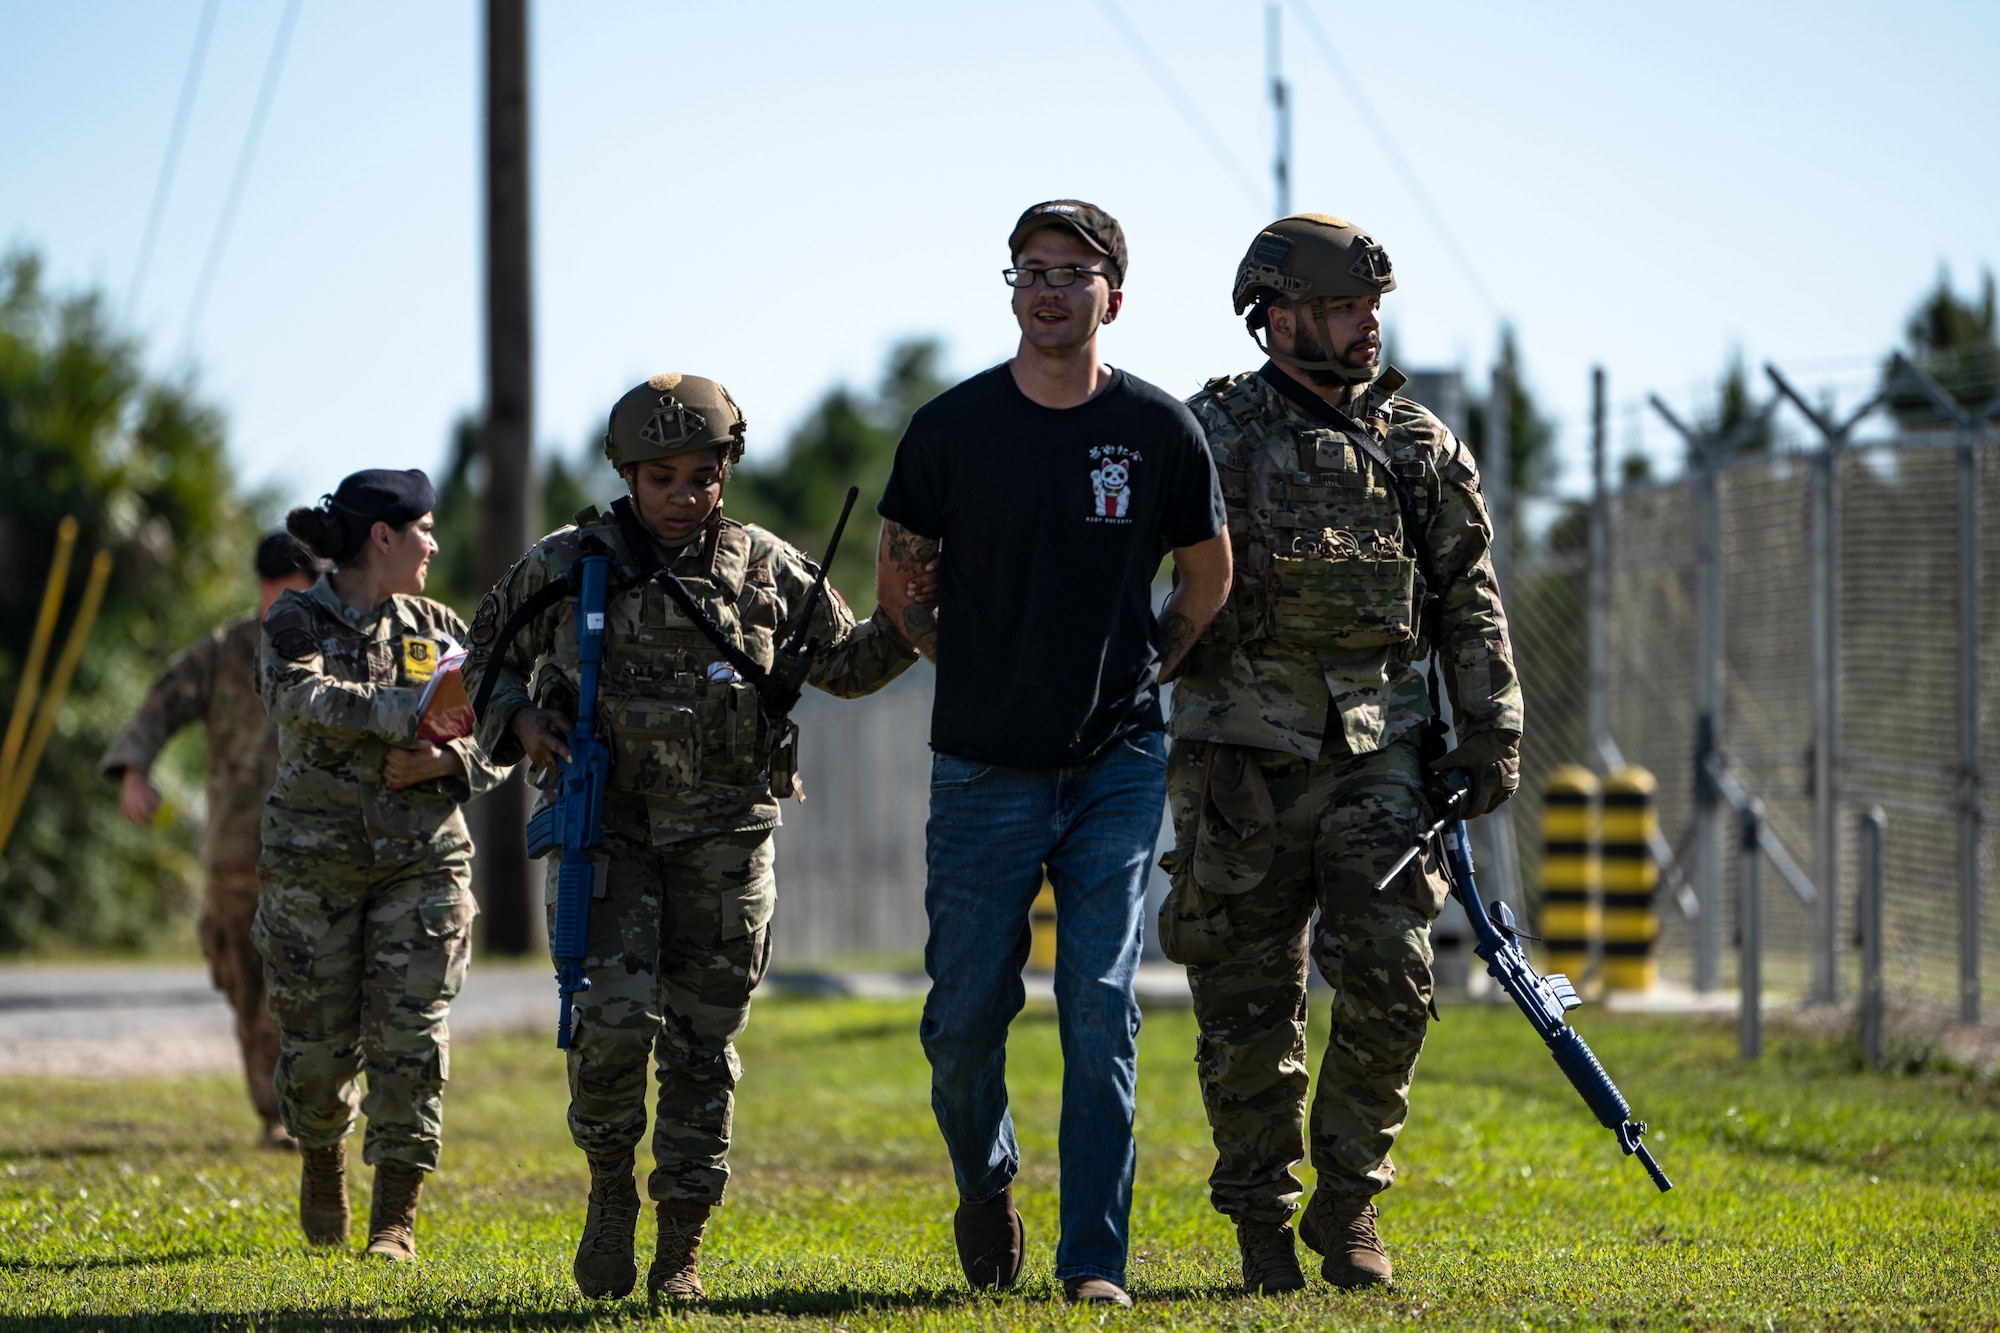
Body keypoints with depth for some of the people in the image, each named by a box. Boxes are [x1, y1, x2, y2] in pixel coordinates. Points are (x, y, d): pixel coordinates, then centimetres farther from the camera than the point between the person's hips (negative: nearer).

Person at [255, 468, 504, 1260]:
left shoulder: (438, 630, 10)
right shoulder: (296, 623, -1)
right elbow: (302, 697, -23)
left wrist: (445, 762, -14)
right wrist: (408, 713, -33)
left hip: (422, 859, 2)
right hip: (314, 859, -2)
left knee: (410, 1037, -7)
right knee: (317, 1039, 2)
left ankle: (396, 1218, -3)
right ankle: (322, 1158, 33)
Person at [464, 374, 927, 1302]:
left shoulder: (766, 569, 5)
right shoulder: (569, 564, 2)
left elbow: (846, 663, 16)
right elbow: (490, 655, 16)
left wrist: (909, 624, -1)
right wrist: (517, 717, -4)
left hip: (724, 832, 1)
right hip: (605, 817, -1)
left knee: (703, 1041, 3)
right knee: (614, 1013, -19)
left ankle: (680, 1255, 12)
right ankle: (610, 1190, 7)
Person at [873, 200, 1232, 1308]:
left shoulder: (1159, 430, -2)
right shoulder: (953, 426, -2)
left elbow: (1208, 579, 13)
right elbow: (898, 581, 11)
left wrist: (1139, 673, 8)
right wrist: (973, 670, 7)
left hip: (1117, 765, -1)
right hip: (984, 763, 1)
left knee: (1101, 1015, -5)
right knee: (965, 1013, 3)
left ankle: (1095, 1260, 1)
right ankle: (983, 1178, 32)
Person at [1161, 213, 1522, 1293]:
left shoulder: (1418, 444, 11)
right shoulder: (1214, 433, 1)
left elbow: (1470, 601, 14)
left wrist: (1491, 732, 7)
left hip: (1377, 747, 2)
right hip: (1242, 751, -2)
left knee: (1388, 982, -7)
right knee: (1249, 1004, 1)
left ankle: (1348, 1206, 8)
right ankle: (1262, 1227, 11)